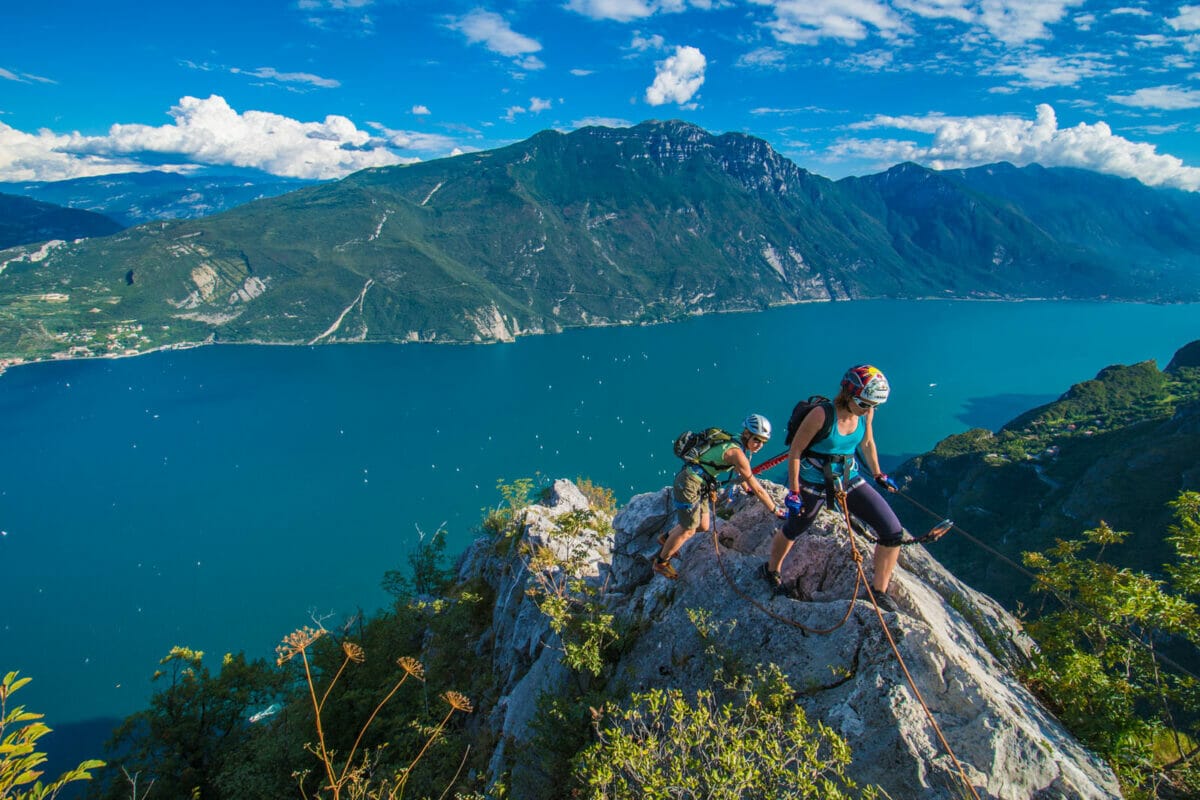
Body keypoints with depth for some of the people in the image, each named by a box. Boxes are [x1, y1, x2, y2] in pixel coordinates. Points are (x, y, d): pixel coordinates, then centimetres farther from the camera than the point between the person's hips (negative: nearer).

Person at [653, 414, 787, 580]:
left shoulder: (735, 444, 6)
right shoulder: (736, 452, -22)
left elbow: (740, 471, 28)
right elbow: (757, 488, -18)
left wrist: (747, 489, 43)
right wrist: (776, 510, -9)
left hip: (700, 485, 9)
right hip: (689, 483, -9)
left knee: (703, 526, 17)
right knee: (688, 530, 3)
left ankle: (666, 538, 38)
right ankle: (661, 563, 21)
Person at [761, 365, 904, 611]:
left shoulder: (866, 414, -9)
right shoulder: (821, 414, -26)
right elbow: (795, 451, -19)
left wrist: (878, 475, 20)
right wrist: (793, 492, -18)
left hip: (849, 480, 5)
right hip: (813, 484, -5)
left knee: (892, 530, -6)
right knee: (793, 530, 17)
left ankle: (879, 591, 13)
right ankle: (771, 570, 48)